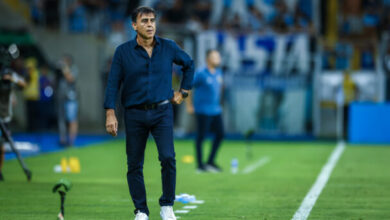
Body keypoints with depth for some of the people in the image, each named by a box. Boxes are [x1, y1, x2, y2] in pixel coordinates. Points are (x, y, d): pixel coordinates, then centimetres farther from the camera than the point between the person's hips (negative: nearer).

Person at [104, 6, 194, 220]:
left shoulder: (169, 47, 2)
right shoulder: (123, 52, -2)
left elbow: (189, 64, 20)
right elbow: (113, 83, -2)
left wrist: (183, 91, 14)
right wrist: (110, 113, -10)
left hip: (162, 112, 0)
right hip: (135, 114, 0)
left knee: (168, 158, -14)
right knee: (134, 164, 2)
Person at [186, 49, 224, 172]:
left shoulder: (218, 72, 9)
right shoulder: (201, 73, -12)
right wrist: (189, 105, -6)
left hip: (216, 110, 7)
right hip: (203, 111, -7)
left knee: (220, 134, 5)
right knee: (201, 137, -2)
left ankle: (210, 162, 15)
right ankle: (200, 165, 5)